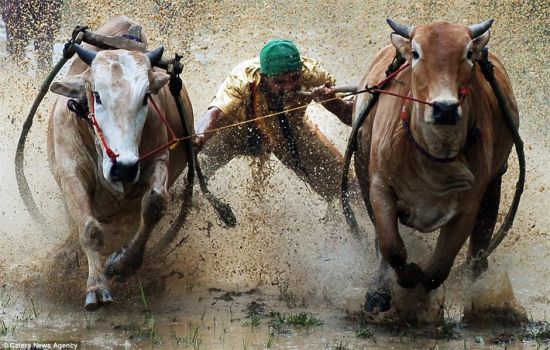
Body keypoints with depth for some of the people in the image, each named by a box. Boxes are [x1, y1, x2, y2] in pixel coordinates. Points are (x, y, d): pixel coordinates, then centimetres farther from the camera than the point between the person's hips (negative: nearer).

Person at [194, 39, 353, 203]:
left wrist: (331, 101, -54)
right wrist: (200, 138, -77)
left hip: (290, 129, 1)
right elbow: (216, 111, -55)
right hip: (243, 131, -1)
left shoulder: (311, 72, -34)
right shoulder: (242, 79, -40)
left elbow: (353, 116, -32)